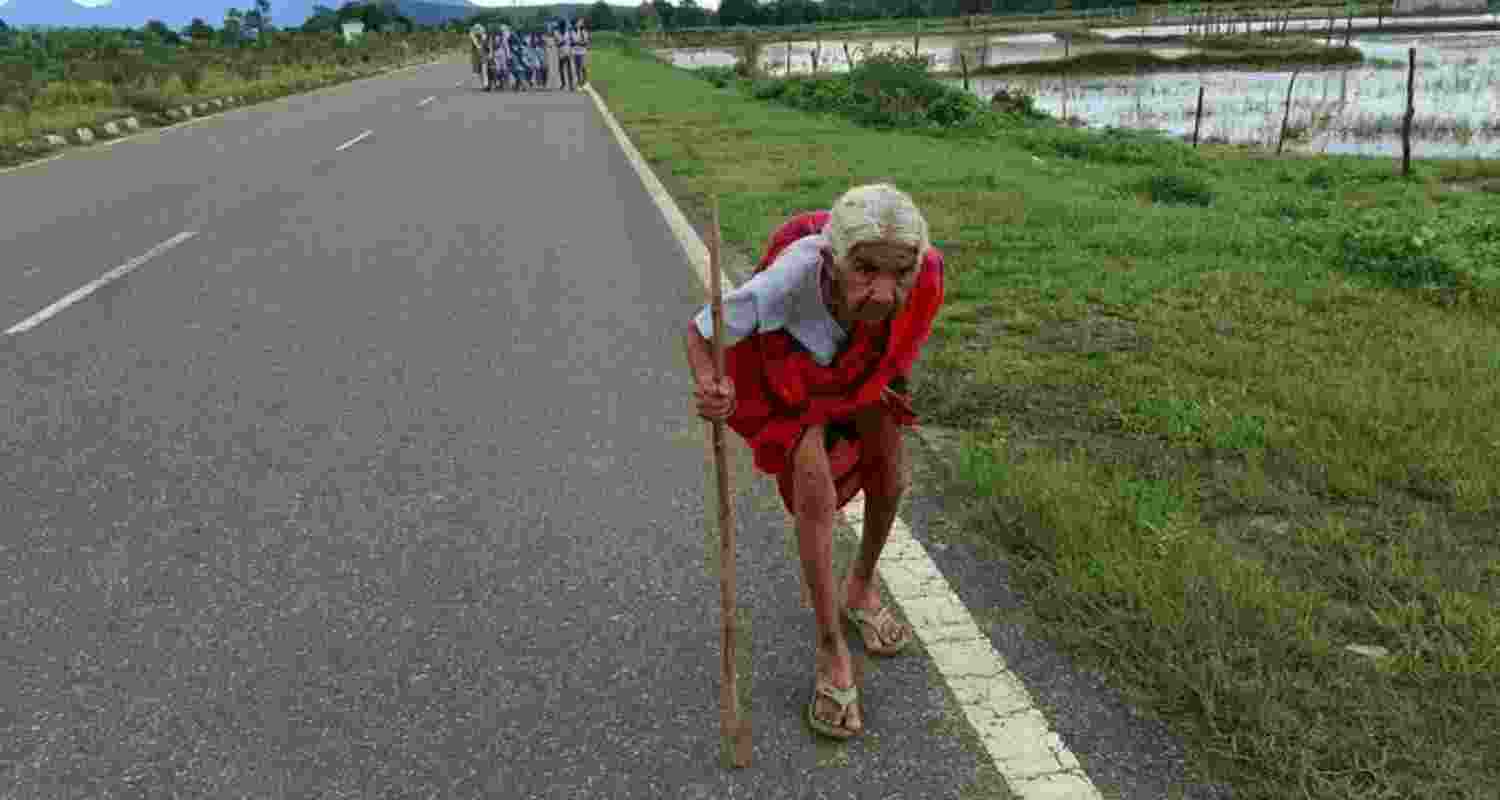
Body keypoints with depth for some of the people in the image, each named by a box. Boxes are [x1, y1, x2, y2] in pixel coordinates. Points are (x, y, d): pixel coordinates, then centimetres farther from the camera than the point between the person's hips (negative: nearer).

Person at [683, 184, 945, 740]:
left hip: (863, 363, 4)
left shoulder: (923, 271, -37)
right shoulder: (793, 279, -47)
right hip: (786, 372, -3)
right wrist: (709, 389, -53)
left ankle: (860, 590, 36)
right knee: (816, 493, -17)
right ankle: (831, 652, 1)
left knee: (890, 480, 5)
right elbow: (699, 330, -32)